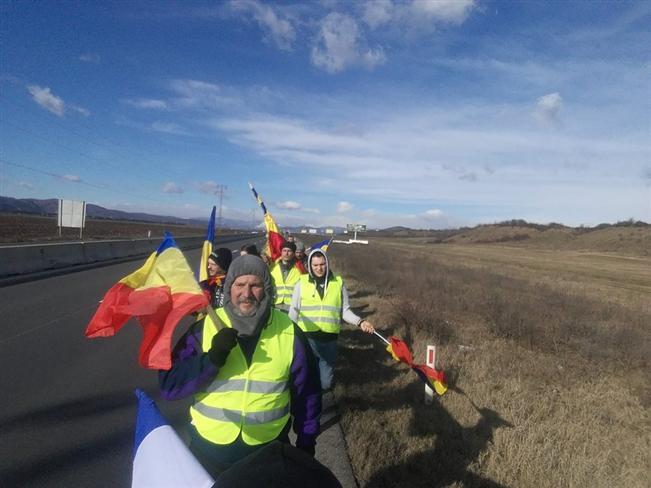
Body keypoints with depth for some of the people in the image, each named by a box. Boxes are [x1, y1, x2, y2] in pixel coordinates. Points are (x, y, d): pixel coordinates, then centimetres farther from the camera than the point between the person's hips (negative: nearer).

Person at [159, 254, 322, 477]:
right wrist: (212, 358, -29)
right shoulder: (205, 327, -12)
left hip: (268, 450, 0)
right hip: (208, 449, 1)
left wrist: (307, 442, 6)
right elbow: (169, 385, -14)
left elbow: (306, 393, 0)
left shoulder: (288, 332, -12)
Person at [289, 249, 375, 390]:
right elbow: (294, 311, 5)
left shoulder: (338, 283, 1)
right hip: (306, 337, -1)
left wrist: (360, 322, -11)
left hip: (329, 338, 1)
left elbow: (345, 311, 5)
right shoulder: (302, 283, -1)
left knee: (326, 381, 15)